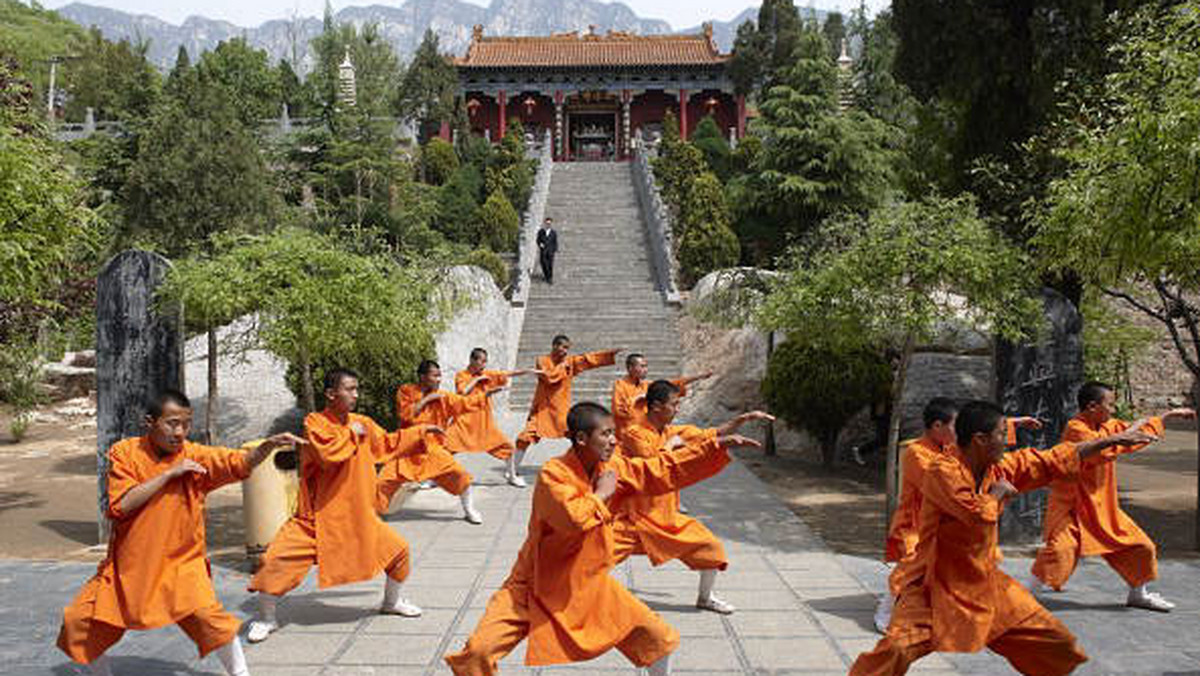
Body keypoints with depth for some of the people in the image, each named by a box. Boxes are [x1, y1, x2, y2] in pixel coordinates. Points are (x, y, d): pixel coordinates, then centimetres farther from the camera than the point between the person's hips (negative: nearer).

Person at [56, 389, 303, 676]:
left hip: (181, 562, -2)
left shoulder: (195, 455, -8)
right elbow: (120, 506, -17)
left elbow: (241, 462, -23)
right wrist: (169, 473, -21)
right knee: (77, 621, 4)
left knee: (207, 614, -23)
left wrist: (268, 446, -43)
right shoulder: (124, 452, -6)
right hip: (128, 564, 2)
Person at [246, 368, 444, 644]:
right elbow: (328, 454, -32)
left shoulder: (362, 423, 4)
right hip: (317, 515, -5)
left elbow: (388, 444, 22)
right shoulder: (315, 422, -14)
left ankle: (392, 601, 33)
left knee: (398, 549, 7)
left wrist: (421, 432, 20)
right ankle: (266, 618, 8)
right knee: (277, 559, -16)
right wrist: (350, 435, -18)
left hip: (357, 515, 5)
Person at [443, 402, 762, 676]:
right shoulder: (553, 473, -22)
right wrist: (601, 495, -21)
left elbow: (668, 468, -1)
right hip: (537, 585, -5)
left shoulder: (615, 468, -4)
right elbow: (573, 519, -37)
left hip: (589, 582, 5)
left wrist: (719, 445, -7)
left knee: (657, 636, 3)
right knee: (479, 650, -15)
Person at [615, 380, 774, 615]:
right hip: (636, 516, -6)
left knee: (712, 547, 4)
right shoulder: (635, 434, -14)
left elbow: (715, 434, 10)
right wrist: (670, 445, -14)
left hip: (669, 518, 6)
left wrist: (746, 418, 4)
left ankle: (705, 597, 25)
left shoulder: (675, 432, 6)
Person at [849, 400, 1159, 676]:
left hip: (988, 585, 7)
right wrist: (997, 493, -13)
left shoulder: (1001, 467, 1)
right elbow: (978, 513, -34)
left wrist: (1114, 440, 14)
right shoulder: (942, 471, -21)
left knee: (1058, 644, 12)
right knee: (898, 648, -26)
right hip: (938, 586, -7)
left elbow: (1056, 460, 10)